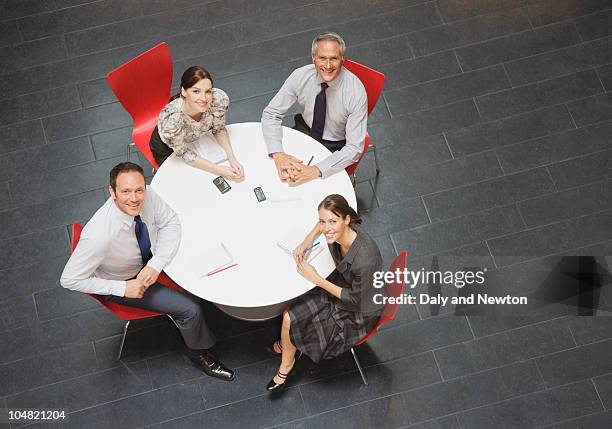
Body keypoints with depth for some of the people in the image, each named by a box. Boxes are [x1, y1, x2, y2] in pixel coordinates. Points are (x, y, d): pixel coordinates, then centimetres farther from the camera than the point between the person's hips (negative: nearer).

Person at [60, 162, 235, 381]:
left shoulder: (147, 197, -27)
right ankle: (199, 353, 21)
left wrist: (156, 264, -24)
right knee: (190, 309, -11)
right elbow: (69, 279, -29)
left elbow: (171, 222, -9)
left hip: (149, 261, 5)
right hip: (124, 281, -5)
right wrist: (123, 288, -28)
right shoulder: (100, 235, -40)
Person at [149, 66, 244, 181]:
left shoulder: (220, 99, -35)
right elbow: (183, 153, -26)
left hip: (196, 139, 4)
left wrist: (232, 157, -25)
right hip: (166, 148, -4)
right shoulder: (171, 118, -45)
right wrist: (219, 170, -30)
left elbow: (218, 129, -12)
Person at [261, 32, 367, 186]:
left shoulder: (356, 92, -27)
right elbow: (270, 113, -13)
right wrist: (277, 154, -30)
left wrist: (316, 170, -38)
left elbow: (354, 148, -26)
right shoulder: (301, 76, -19)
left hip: (335, 147, -3)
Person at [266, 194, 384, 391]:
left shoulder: (364, 260, -41)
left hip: (358, 314, -6)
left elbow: (355, 299, -23)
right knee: (289, 316, 2)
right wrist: (308, 240, -8)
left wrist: (316, 279, -21)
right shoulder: (337, 233, -21)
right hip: (341, 287, 6)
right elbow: (323, 222, 7)